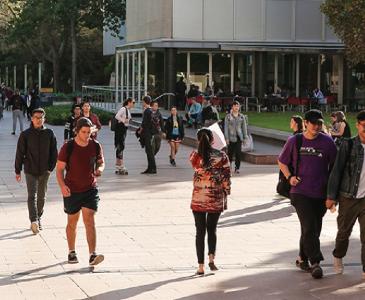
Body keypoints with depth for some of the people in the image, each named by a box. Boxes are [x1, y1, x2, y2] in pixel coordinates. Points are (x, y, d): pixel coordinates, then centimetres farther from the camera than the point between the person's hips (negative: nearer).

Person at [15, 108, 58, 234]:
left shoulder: (49, 134, 1)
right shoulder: (25, 135, -3)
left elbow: (53, 153, 6)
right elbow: (20, 153, 0)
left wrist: (51, 167, -2)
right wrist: (18, 171, 0)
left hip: (44, 171, 3)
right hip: (30, 170, -3)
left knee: (41, 196, 12)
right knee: (32, 196, -12)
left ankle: (38, 219, 26)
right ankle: (34, 221, -22)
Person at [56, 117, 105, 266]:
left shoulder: (95, 145, -2)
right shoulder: (68, 147, -10)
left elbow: (101, 162, 14)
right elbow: (60, 168, -6)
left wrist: (99, 169, -11)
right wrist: (62, 185, -21)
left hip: (90, 189, 1)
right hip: (71, 191, -1)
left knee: (89, 220, -10)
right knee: (72, 222, 12)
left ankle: (92, 255, -14)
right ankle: (71, 252, 29)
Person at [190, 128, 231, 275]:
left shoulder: (195, 155, -9)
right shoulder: (221, 156, -7)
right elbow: (226, 179, -4)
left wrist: (201, 147, 22)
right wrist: (225, 197, 7)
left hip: (198, 199, -1)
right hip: (216, 199, 1)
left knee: (200, 232, 8)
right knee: (212, 230, 19)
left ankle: (201, 266, 7)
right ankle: (211, 258, 2)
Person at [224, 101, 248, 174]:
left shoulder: (242, 117, 8)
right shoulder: (228, 116, 0)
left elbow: (244, 127, 12)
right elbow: (226, 127, -1)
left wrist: (245, 137, 7)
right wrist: (226, 138, -7)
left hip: (239, 137, 2)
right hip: (231, 137, -2)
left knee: (238, 153, -2)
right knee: (230, 152, 1)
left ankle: (237, 168, 6)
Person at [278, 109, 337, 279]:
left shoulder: (327, 142, 1)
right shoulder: (294, 141, 1)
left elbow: (334, 166, 9)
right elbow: (282, 162, 13)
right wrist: (289, 177, -4)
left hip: (321, 193, 2)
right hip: (300, 192, -2)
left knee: (314, 228, 11)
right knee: (309, 227, -11)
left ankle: (302, 258, 29)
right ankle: (315, 263, -9)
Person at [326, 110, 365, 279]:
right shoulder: (348, 145, -4)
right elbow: (336, 171, -3)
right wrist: (331, 196, -6)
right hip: (349, 198, -1)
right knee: (344, 232, 13)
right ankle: (338, 257, 39)